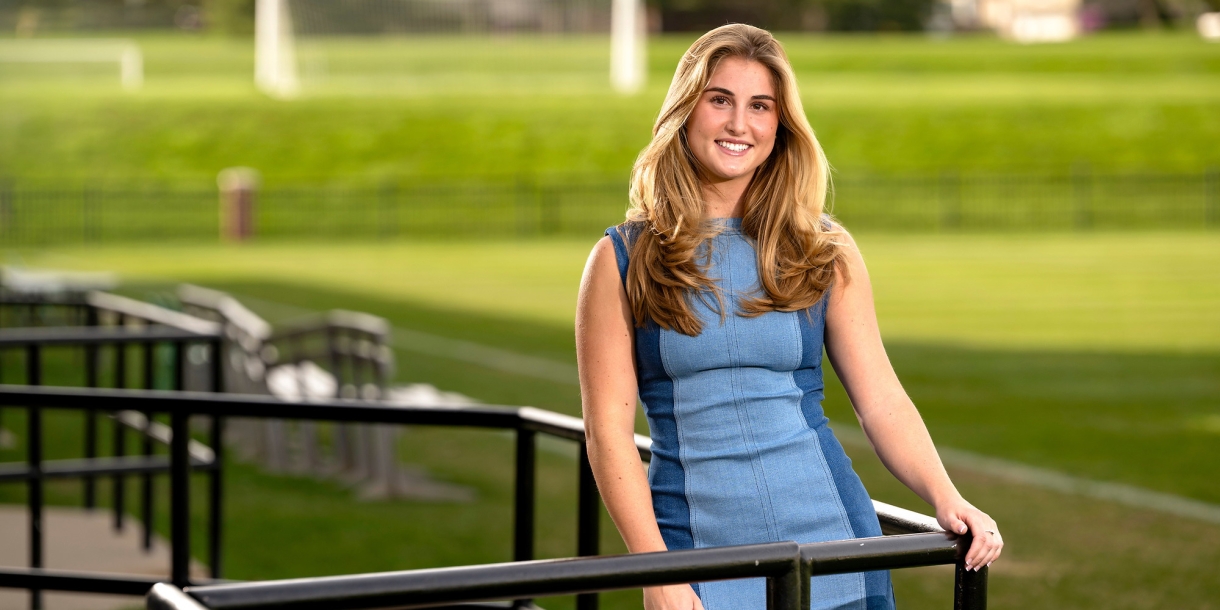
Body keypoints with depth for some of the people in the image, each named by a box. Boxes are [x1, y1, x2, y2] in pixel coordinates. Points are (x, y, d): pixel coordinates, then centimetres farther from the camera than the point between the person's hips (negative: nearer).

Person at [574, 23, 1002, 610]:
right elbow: (609, 430, -3)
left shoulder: (824, 251, 6)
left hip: (829, 536, 1)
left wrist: (946, 500, -12)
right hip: (698, 544, -1)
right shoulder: (622, 261, 0)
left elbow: (881, 399, 3)